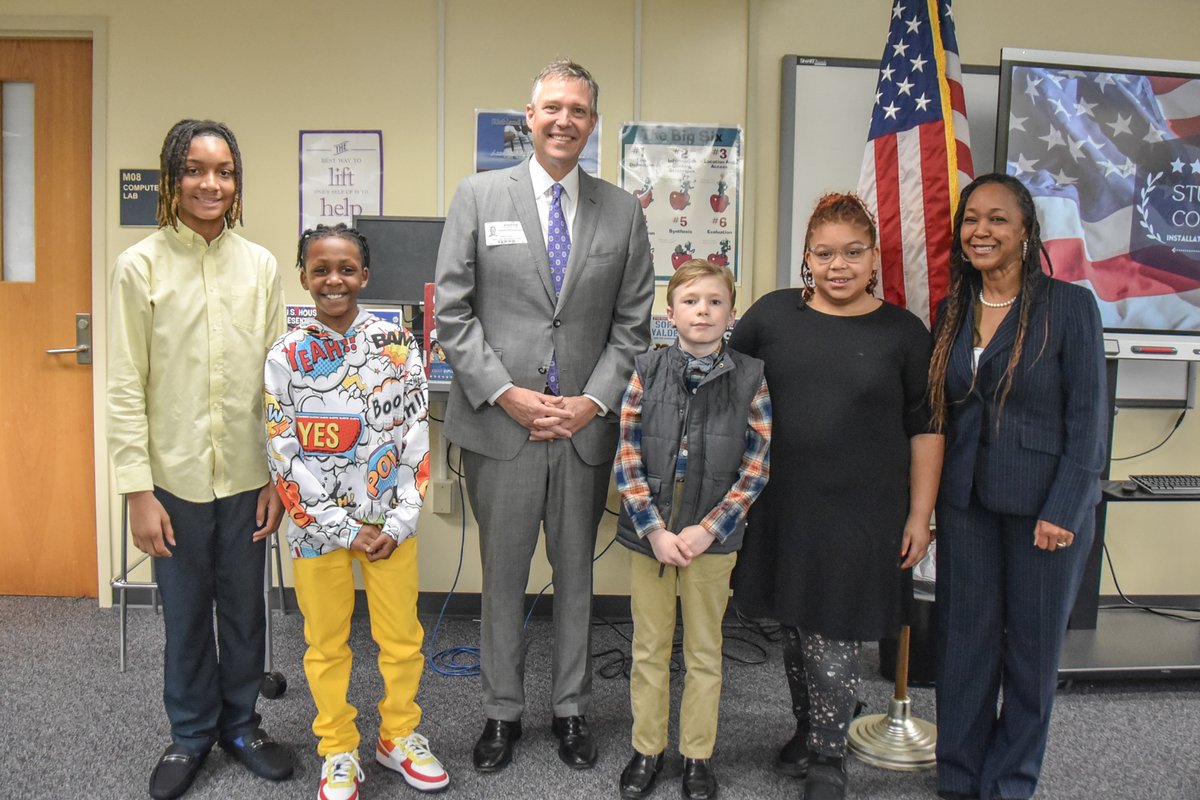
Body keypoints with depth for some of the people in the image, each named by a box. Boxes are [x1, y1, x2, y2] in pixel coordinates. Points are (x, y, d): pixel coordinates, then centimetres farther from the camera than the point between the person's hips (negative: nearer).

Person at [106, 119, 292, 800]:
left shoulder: (260, 265, 1)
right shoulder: (141, 266, -5)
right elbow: (126, 387, -5)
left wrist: (280, 476, 1)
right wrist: (138, 489, -8)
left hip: (247, 474, 2)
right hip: (175, 474, -1)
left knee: (246, 607, 14)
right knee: (186, 613, 12)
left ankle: (242, 721, 35)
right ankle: (191, 732, 34)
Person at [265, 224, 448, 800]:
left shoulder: (397, 343, -3)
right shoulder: (286, 357, -5)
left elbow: (416, 434, -2)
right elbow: (284, 456, -7)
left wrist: (400, 521, -9)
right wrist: (346, 529, -10)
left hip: (390, 520, 1)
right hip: (319, 523, 0)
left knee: (402, 638, 11)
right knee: (326, 644, 13)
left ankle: (399, 736, 34)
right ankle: (338, 752, 32)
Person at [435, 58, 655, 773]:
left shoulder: (623, 211, 6)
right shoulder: (479, 197, 2)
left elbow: (633, 325, 5)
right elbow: (453, 311, -2)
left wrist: (595, 401, -8)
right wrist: (505, 393, -11)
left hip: (587, 427, 1)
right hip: (500, 425, -1)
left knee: (577, 576, 14)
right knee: (503, 578, 11)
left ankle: (573, 708, 32)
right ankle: (503, 711, 30)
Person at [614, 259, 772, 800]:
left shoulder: (750, 379, -5)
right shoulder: (647, 371, -3)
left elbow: (756, 467, -5)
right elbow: (628, 457, -5)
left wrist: (707, 530, -12)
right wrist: (654, 531, -13)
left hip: (711, 538, -1)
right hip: (649, 534, 1)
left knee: (704, 652, 14)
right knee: (649, 649, 14)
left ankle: (696, 756, 31)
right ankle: (647, 749, 33)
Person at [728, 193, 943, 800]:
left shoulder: (903, 333, -2)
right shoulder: (773, 314, 2)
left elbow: (925, 430, 1)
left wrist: (919, 515, -1)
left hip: (860, 513, -2)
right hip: (782, 505, 3)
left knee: (834, 638, 2)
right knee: (795, 628, 16)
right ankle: (807, 732, 37)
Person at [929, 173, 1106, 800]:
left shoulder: (1070, 305, -8)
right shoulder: (954, 311, 6)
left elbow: (1087, 416, -9)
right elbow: (940, 414, 8)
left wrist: (1064, 511, -14)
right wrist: (926, 503, 5)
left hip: (1044, 505, -4)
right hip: (966, 501, 4)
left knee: (1032, 646, 10)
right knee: (963, 639, 11)